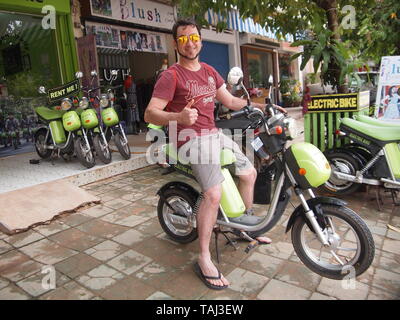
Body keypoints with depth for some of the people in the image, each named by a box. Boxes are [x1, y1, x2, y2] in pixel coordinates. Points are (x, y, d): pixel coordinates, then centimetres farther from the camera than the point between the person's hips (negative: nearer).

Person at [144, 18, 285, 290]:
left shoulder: (210, 72, 16)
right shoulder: (171, 76, -9)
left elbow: (231, 101, 21)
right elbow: (150, 114, -18)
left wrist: (262, 106, 12)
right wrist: (178, 117, -37)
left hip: (215, 133, 9)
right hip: (193, 138, -8)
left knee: (249, 173, 15)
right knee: (214, 193, -26)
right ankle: (204, 260, -11)